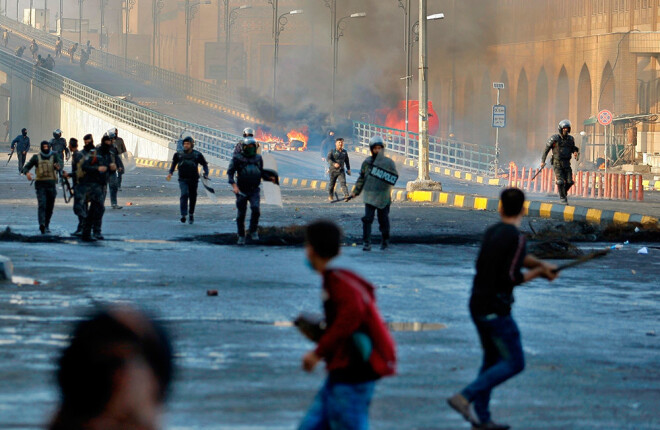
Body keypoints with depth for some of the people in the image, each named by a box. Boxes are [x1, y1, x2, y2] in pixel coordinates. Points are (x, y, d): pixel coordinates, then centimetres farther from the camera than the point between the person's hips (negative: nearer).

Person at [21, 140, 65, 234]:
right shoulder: (36, 157, 6)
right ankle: (42, 224, -33)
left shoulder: (54, 156, 5)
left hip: (51, 184, 2)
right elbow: (26, 167, 6)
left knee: (50, 207, 8)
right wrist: (27, 173, -19)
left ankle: (46, 226, 24)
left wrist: (58, 167, -39)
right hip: (40, 184, -2)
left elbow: (60, 163, -13)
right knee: (42, 204, -19)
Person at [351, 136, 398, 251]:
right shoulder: (367, 162, 7)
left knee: (383, 219, 8)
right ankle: (366, 243, -7)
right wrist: (355, 192, 14)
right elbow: (362, 178, 15)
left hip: (384, 197, -1)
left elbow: (395, 177, 4)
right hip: (370, 196, 1)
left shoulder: (389, 162, 2)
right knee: (367, 219, -9)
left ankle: (385, 241, 28)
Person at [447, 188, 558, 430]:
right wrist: (537, 273, -3)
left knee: (492, 359, 18)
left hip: (477, 305, 8)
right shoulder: (516, 238, -15)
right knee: (514, 363, -1)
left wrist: (541, 265, 8)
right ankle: (465, 397, -13)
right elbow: (511, 278, -18)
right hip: (496, 309, -8)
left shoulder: (492, 232, 10)